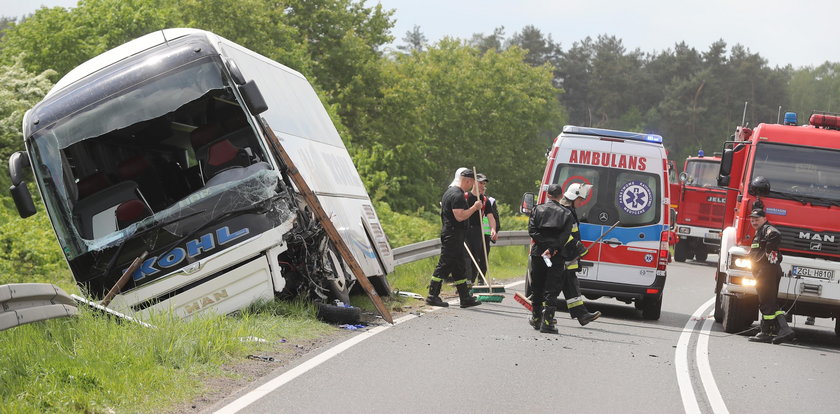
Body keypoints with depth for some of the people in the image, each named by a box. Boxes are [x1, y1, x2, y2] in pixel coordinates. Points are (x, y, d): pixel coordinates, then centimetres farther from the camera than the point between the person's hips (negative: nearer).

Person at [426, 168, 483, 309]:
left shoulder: (450, 191, 16)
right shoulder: (458, 196, -18)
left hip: (449, 233, 11)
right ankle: (432, 296, -6)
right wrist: (474, 207, -16)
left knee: (459, 267, 12)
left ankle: (465, 298, 15)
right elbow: (460, 216, -25)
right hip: (453, 237, -11)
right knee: (444, 265, -8)